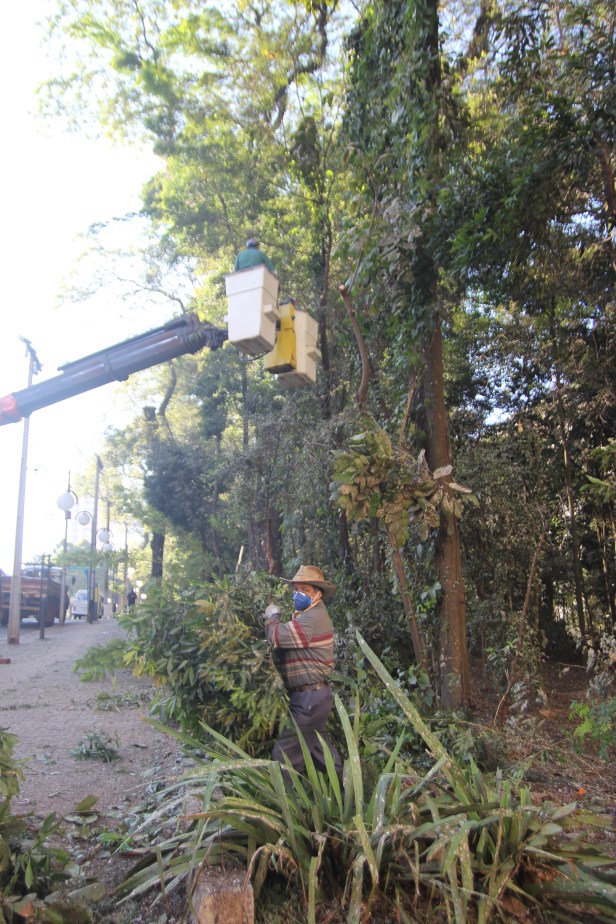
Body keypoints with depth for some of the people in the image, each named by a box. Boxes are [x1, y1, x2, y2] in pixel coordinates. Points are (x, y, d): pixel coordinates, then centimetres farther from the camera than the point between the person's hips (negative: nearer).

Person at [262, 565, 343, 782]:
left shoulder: (314, 617, -19)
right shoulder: (308, 615, 17)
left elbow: (277, 636, -26)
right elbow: (285, 637, 14)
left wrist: (272, 616, -8)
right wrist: (275, 619, -2)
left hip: (309, 696, -11)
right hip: (313, 694, 11)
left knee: (284, 755, -5)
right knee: (317, 746, 22)